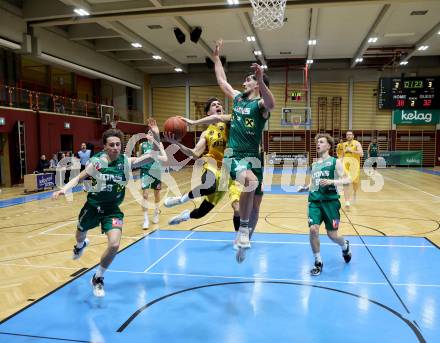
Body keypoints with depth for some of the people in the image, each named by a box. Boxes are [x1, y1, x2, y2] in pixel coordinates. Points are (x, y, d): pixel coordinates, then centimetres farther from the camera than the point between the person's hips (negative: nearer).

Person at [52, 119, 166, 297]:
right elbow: (79, 178, -3)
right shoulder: (97, 162, -17)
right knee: (80, 237, 25)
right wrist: (64, 189, -19)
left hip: (112, 209, 0)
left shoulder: (127, 162, -17)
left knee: (114, 245, -18)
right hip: (93, 206, 1)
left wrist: (156, 136, -30)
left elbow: (161, 158, -21)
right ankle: (81, 245, 69)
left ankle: (98, 278, 10)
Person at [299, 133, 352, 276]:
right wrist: (307, 187, 7)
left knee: (332, 234, 2)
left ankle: (345, 246, 39)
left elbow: (347, 180, -9)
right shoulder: (314, 164, 14)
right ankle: (318, 262, 7)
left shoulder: (335, 162, 0)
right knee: (313, 229, -13)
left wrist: (331, 181, -24)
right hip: (315, 201, 4)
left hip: (330, 201, -3)